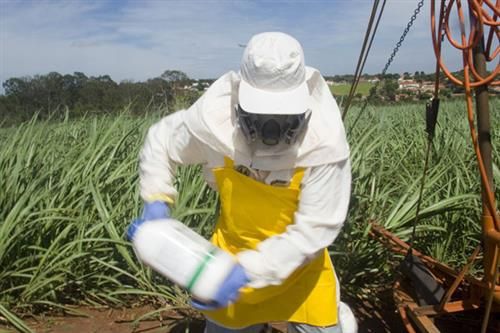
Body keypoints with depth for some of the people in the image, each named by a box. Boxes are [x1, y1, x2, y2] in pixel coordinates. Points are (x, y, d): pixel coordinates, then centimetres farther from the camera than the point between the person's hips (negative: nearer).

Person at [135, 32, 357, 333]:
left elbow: (315, 228, -27)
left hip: (298, 255, -2)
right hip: (235, 242, 2)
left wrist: (247, 272, -34)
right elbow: (160, 141, -4)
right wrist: (157, 201, -15)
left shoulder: (324, 140, -30)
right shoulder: (213, 117, -25)